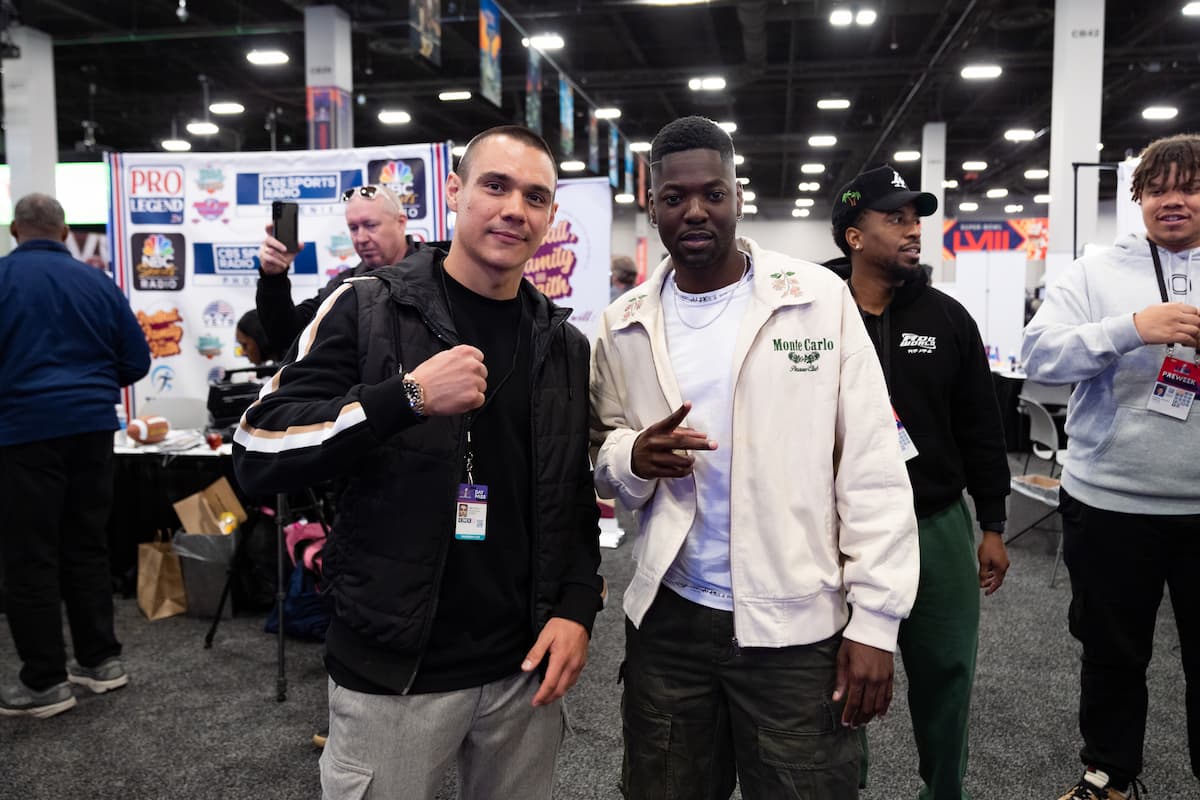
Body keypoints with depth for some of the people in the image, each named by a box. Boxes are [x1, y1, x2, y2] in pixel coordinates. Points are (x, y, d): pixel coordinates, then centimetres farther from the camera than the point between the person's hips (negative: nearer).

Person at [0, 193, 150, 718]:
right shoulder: (97, 282, 6)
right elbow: (136, 361, 7)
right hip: (92, 426, 4)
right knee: (86, 545, 14)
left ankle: (45, 681, 9)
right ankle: (100, 659, 21)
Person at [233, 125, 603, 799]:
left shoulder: (565, 345, 6)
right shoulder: (367, 308, -6)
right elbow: (261, 457, -12)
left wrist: (577, 609, -2)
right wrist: (408, 396, -22)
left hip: (523, 667, 4)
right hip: (392, 667, -3)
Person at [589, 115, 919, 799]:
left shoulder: (821, 299, -5)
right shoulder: (626, 325, 3)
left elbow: (872, 471, -5)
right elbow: (605, 454, 12)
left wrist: (875, 620, -8)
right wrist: (634, 458, -12)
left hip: (797, 625, -2)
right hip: (667, 620, 3)